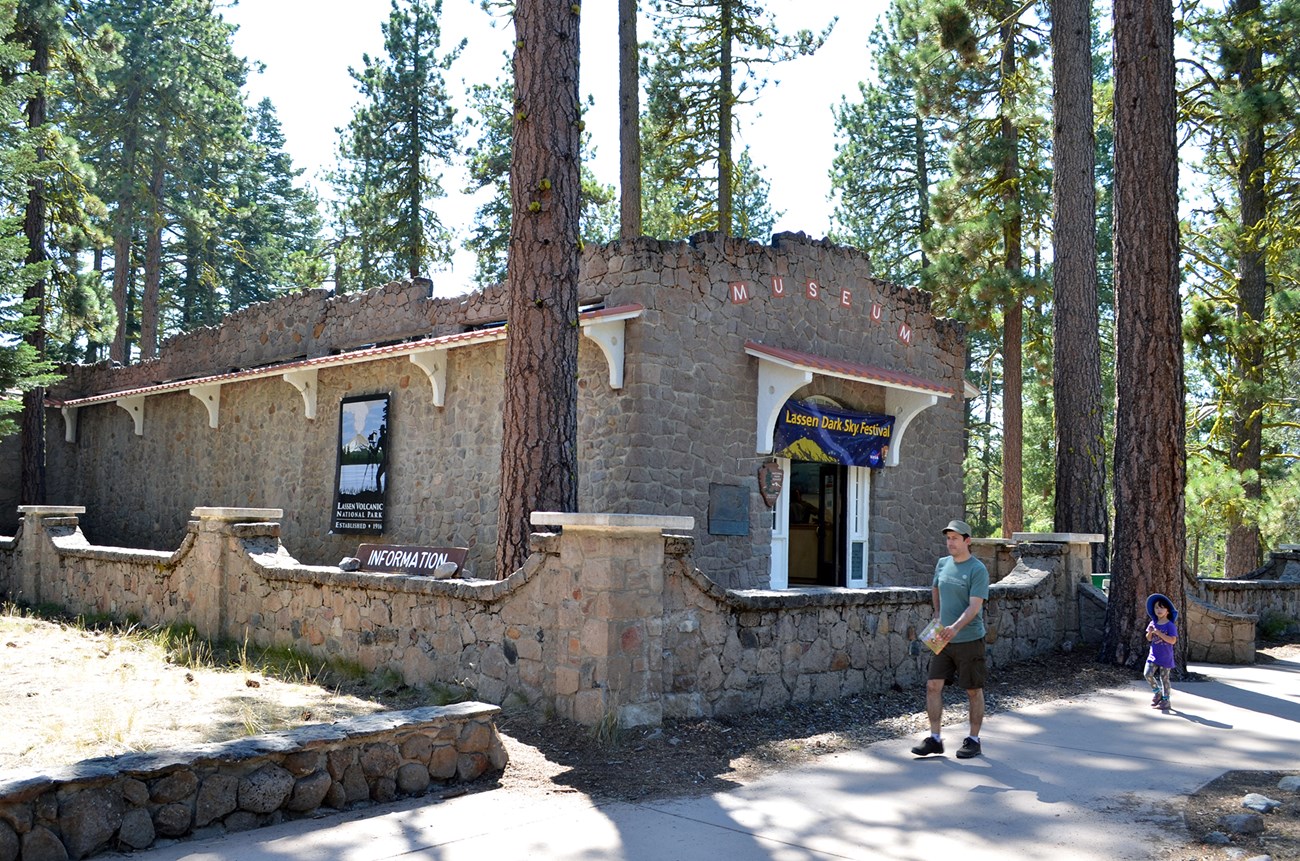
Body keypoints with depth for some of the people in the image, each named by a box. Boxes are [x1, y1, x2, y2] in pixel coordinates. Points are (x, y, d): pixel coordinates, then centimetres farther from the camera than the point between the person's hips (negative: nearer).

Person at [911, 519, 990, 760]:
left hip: (969, 639, -6)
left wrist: (956, 627, -34)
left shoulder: (977, 570, -12)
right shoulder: (942, 564, 8)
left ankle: (973, 740, 18)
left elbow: (974, 607, -21)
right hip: (943, 640, 6)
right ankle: (935, 738, 8)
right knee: (933, 686, 0)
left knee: (973, 691, 6)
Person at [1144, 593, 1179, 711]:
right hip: (1153, 656, 4)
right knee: (1148, 674, -7)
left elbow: (1172, 640, -21)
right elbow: (1149, 639, 11)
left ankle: (1165, 700, 15)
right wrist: (1150, 632, -11)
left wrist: (1159, 633, -25)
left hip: (1165, 657, -4)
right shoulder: (1152, 623, 4)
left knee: (1164, 678, 3)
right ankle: (1157, 692, 16)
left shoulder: (1170, 625, -12)